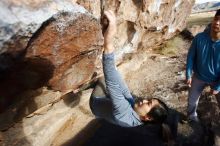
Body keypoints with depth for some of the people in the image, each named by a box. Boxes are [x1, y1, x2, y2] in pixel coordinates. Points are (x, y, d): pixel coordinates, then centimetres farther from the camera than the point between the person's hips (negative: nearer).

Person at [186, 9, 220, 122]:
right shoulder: (200, 38, -21)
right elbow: (191, 56, -8)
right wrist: (188, 75, -7)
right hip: (199, 77, 2)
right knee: (192, 100, 19)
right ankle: (191, 116, 49)